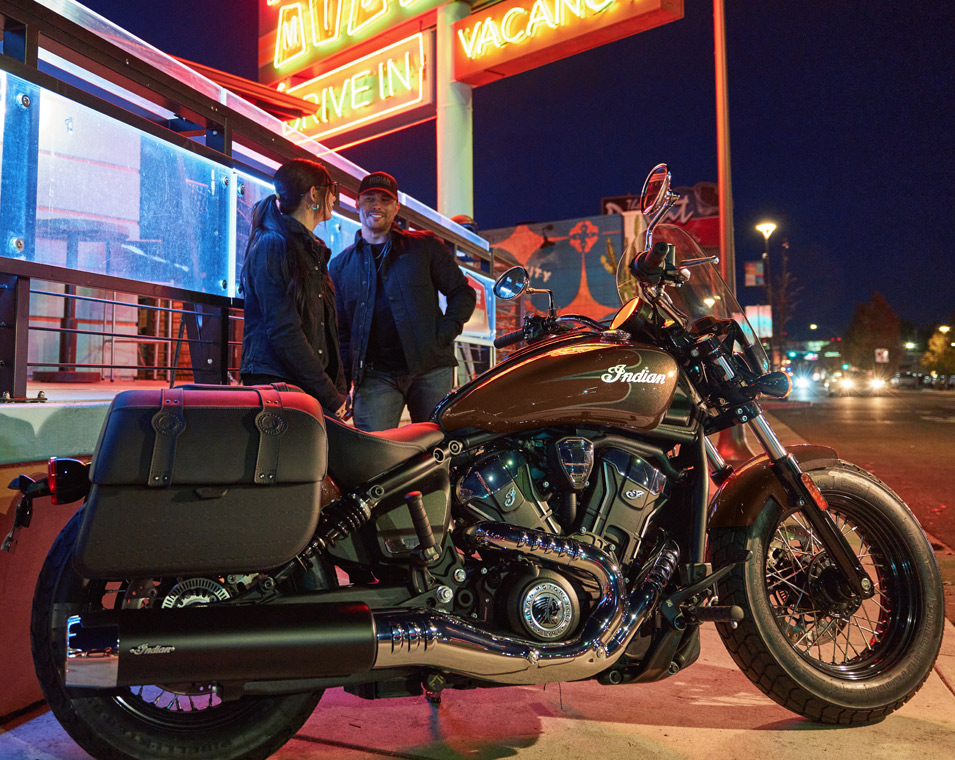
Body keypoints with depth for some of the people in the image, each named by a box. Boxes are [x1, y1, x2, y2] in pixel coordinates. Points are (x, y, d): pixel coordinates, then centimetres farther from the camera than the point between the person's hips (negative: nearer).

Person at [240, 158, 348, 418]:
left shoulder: (313, 250, 21)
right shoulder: (271, 245, -7)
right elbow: (283, 331, -16)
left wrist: (339, 390, 9)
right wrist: (330, 396, -16)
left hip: (315, 388, 8)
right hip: (276, 385, -8)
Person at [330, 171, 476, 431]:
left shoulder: (425, 246, 10)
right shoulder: (341, 264, 16)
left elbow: (462, 293, 11)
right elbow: (339, 328, 17)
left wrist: (443, 336, -4)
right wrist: (342, 380, 5)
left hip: (431, 369, -1)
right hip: (374, 376, 1)